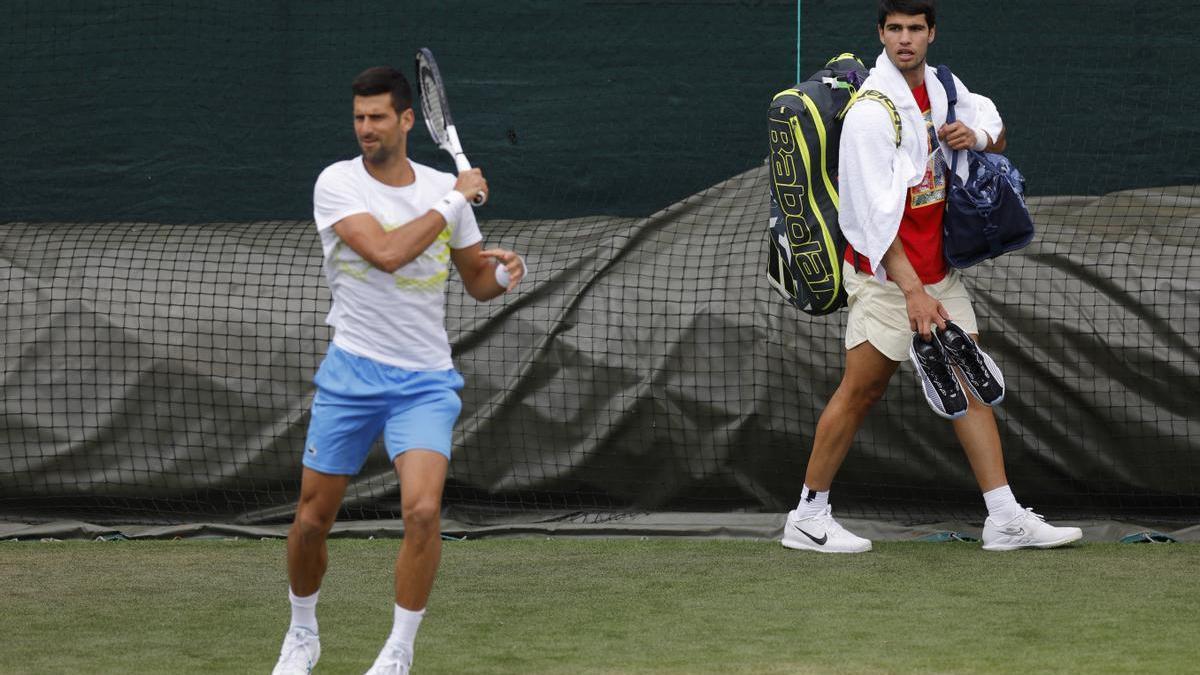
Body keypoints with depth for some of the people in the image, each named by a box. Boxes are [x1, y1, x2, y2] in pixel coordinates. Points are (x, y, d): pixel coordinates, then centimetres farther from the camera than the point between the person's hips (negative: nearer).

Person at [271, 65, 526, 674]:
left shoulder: (443, 189, 4)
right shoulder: (338, 183, -7)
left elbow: (475, 281, 15)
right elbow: (386, 253, -22)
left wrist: (501, 274, -8)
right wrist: (453, 202, -15)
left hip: (424, 381, 1)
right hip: (351, 372, -1)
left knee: (422, 510, -20)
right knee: (311, 520, 5)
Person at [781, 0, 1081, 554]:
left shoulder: (941, 87, 6)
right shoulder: (872, 110, -18)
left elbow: (996, 134, 21)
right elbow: (875, 212, -23)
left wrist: (976, 136, -5)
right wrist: (912, 290, -28)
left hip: (937, 270, 8)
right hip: (885, 277, -8)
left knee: (973, 382, 5)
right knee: (861, 390, -6)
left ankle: (1006, 520, 7)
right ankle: (808, 518, 4)